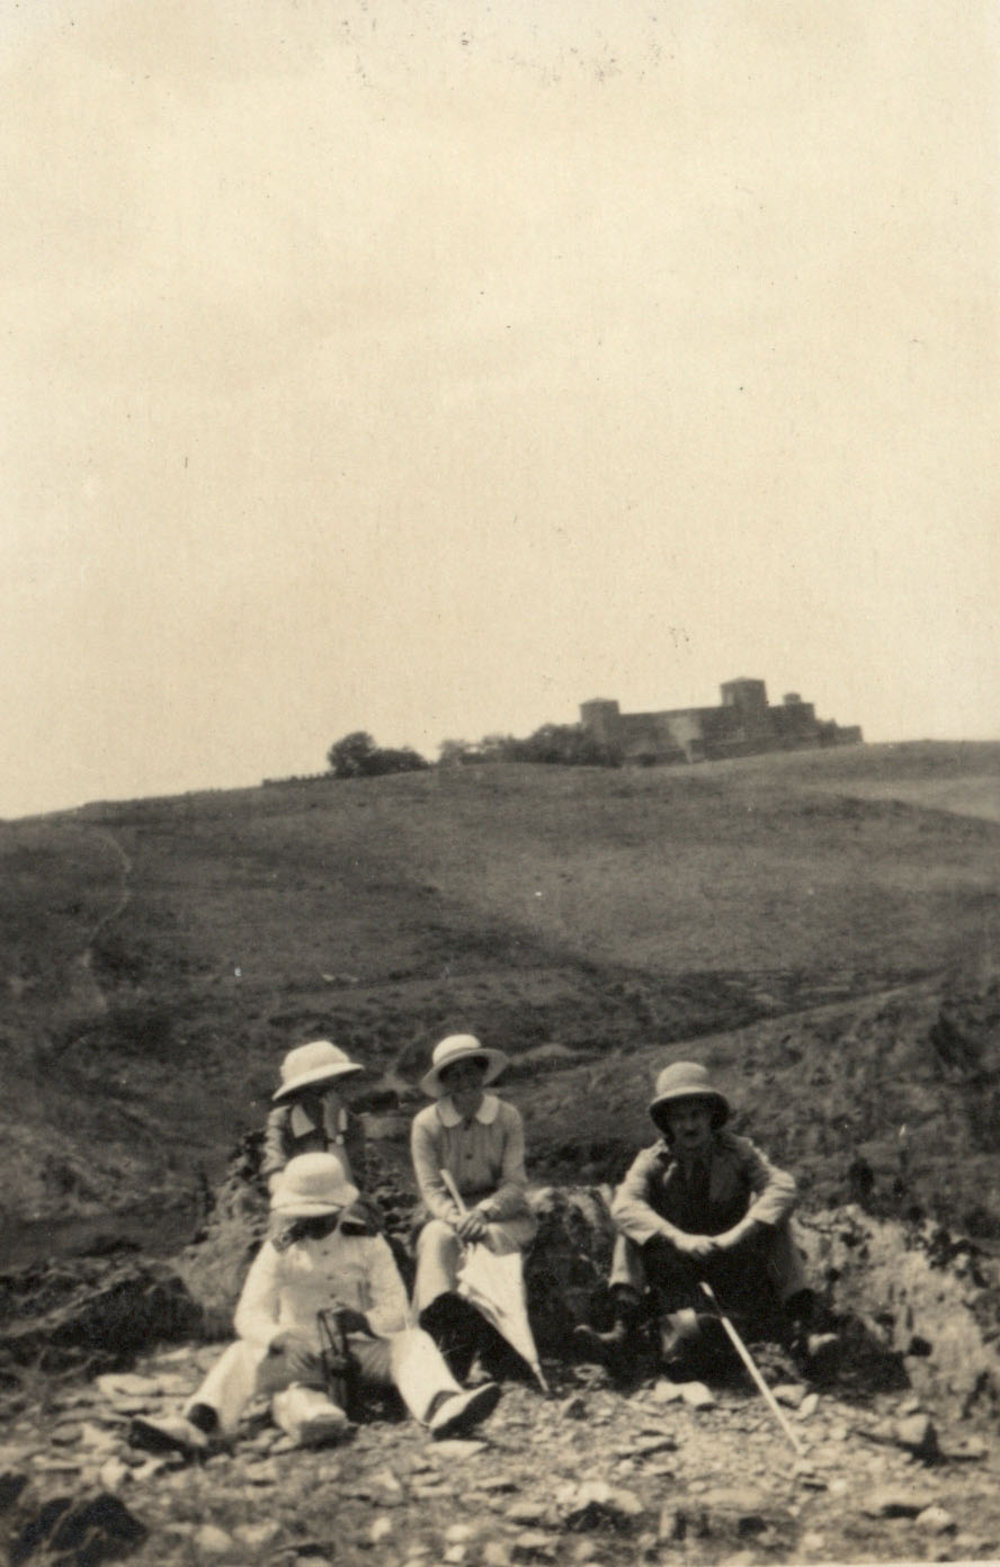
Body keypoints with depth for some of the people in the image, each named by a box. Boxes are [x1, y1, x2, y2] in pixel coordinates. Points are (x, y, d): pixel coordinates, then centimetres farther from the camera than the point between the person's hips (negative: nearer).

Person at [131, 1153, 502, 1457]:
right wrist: (280, 1339, -35)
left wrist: (364, 1320, -29)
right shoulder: (279, 1250, 0)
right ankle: (198, 1424, -53)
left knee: (413, 1341, -27)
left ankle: (442, 1407, -57)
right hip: (302, 1355, 0)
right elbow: (250, 1313, -12)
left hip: (360, 1349, 0)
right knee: (243, 1355, -26)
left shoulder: (367, 1244, 1)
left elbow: (396, 1310, -5)